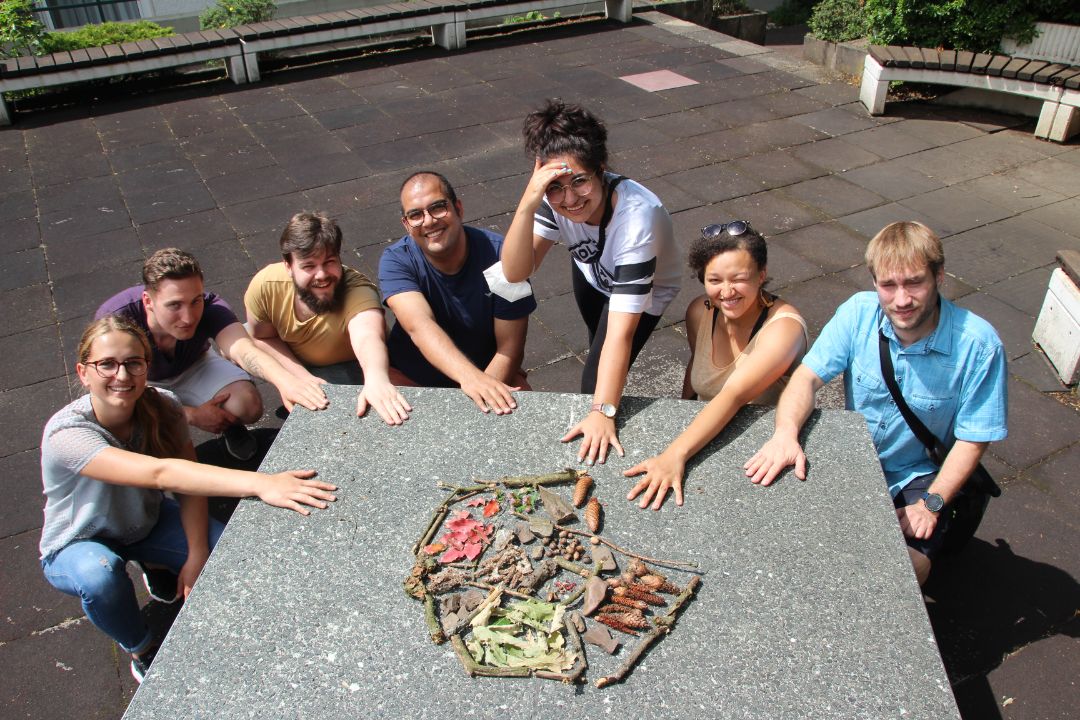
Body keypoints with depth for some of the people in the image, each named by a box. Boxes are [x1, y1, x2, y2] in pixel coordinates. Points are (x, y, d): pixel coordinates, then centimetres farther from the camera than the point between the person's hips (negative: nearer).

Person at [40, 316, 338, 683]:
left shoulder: (162, 407, -22)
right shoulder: (66, 433, -37)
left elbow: (189, 481, -14)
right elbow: (160, 473, -51)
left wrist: (196, 554, -26)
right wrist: (259, 483, -63)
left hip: (146, 521, 3)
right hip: (78, 544, -3)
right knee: (101, 574, -37)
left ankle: (161, 574, 14)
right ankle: (142, 652, -5)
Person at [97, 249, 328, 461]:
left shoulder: (210, 308, -35)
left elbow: (242, 349, -54)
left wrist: (284, 380, -75)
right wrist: (192, 415, -33)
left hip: (192, 368, 1)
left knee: (249, 406, -26)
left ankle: (229, 425, 13)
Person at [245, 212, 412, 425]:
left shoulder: (356, 288, -40)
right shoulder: (265, 285, -27)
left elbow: (368, 336, -61)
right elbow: (264, 337, -10)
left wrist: (377, 378, -83)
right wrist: (304, 378, -24)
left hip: (351, 367, -4)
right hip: (297, 365, 5)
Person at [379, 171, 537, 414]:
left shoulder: (498, 254, -19)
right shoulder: (395, 260, -18)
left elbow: (509, 347, -17)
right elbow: (419, 327, -37)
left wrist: (485, 390, -32)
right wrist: (469, 376, -54)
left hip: (490, 370, -1)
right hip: (412, 376, 1)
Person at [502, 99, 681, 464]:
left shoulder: (636, 216, -46)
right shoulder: (553, 199, -33)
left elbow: (621, 328, -48)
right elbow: (516, 272, -38)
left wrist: (603, 411, -52)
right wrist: (527, 204, -52)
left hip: (643, 290, -5)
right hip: (593, 272, 5)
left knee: (596, 384, -10)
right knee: (596, 342, 29)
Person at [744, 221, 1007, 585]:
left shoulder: (978, 344, -18)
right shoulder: (859, 313, -12)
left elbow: (971, 441, -12)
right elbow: (807, 376, -16)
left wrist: (931, 504, -21)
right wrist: (786, 433, -35)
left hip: (919, 477, -2)